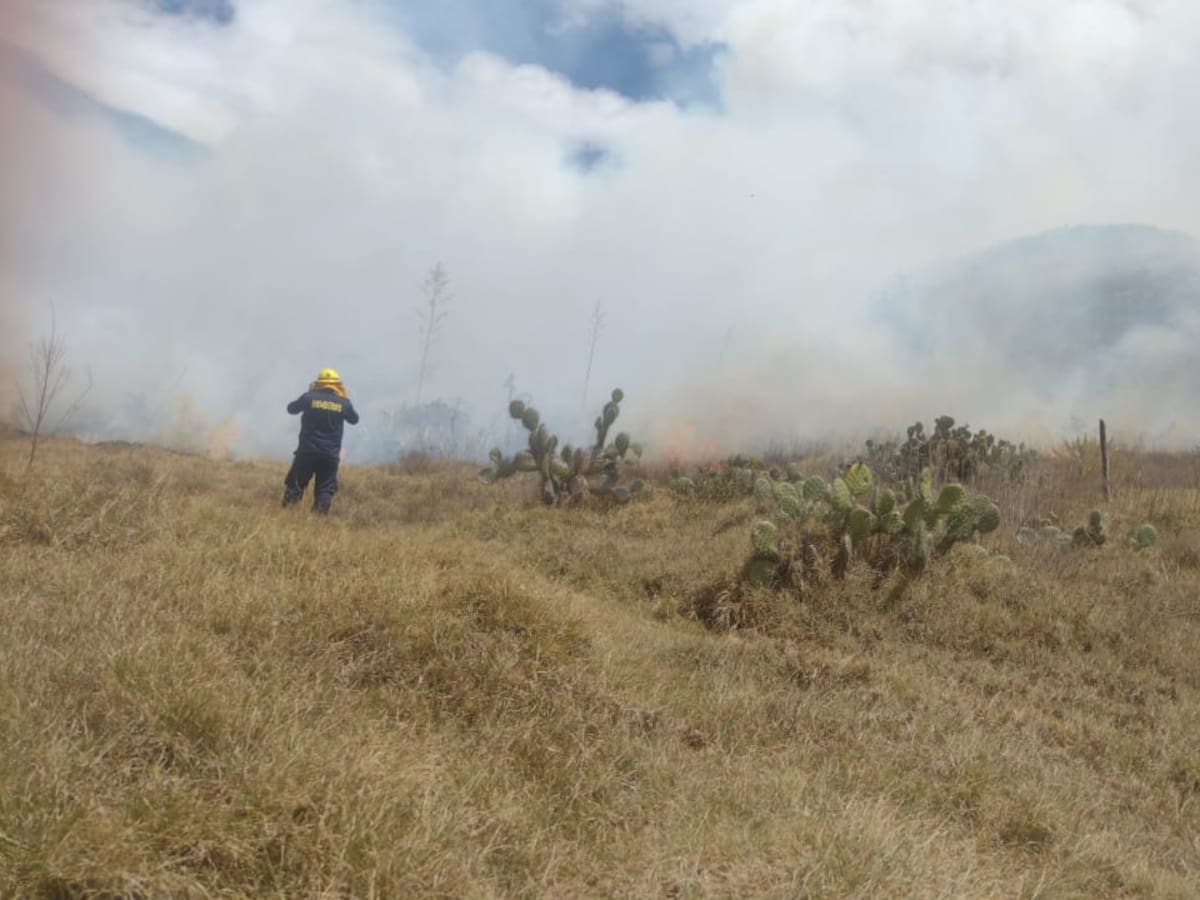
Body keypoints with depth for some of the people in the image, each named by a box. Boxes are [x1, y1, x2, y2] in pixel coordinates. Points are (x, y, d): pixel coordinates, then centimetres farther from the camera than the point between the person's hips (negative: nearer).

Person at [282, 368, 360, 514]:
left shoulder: (309, 397, -6)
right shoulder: (343, 402, -2)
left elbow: (291, 409, 12)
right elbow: (354, 419, 16)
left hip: (307, 450, 0)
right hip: (330, 454, 1)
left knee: (295, 484, 10)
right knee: (326, 489, 7)